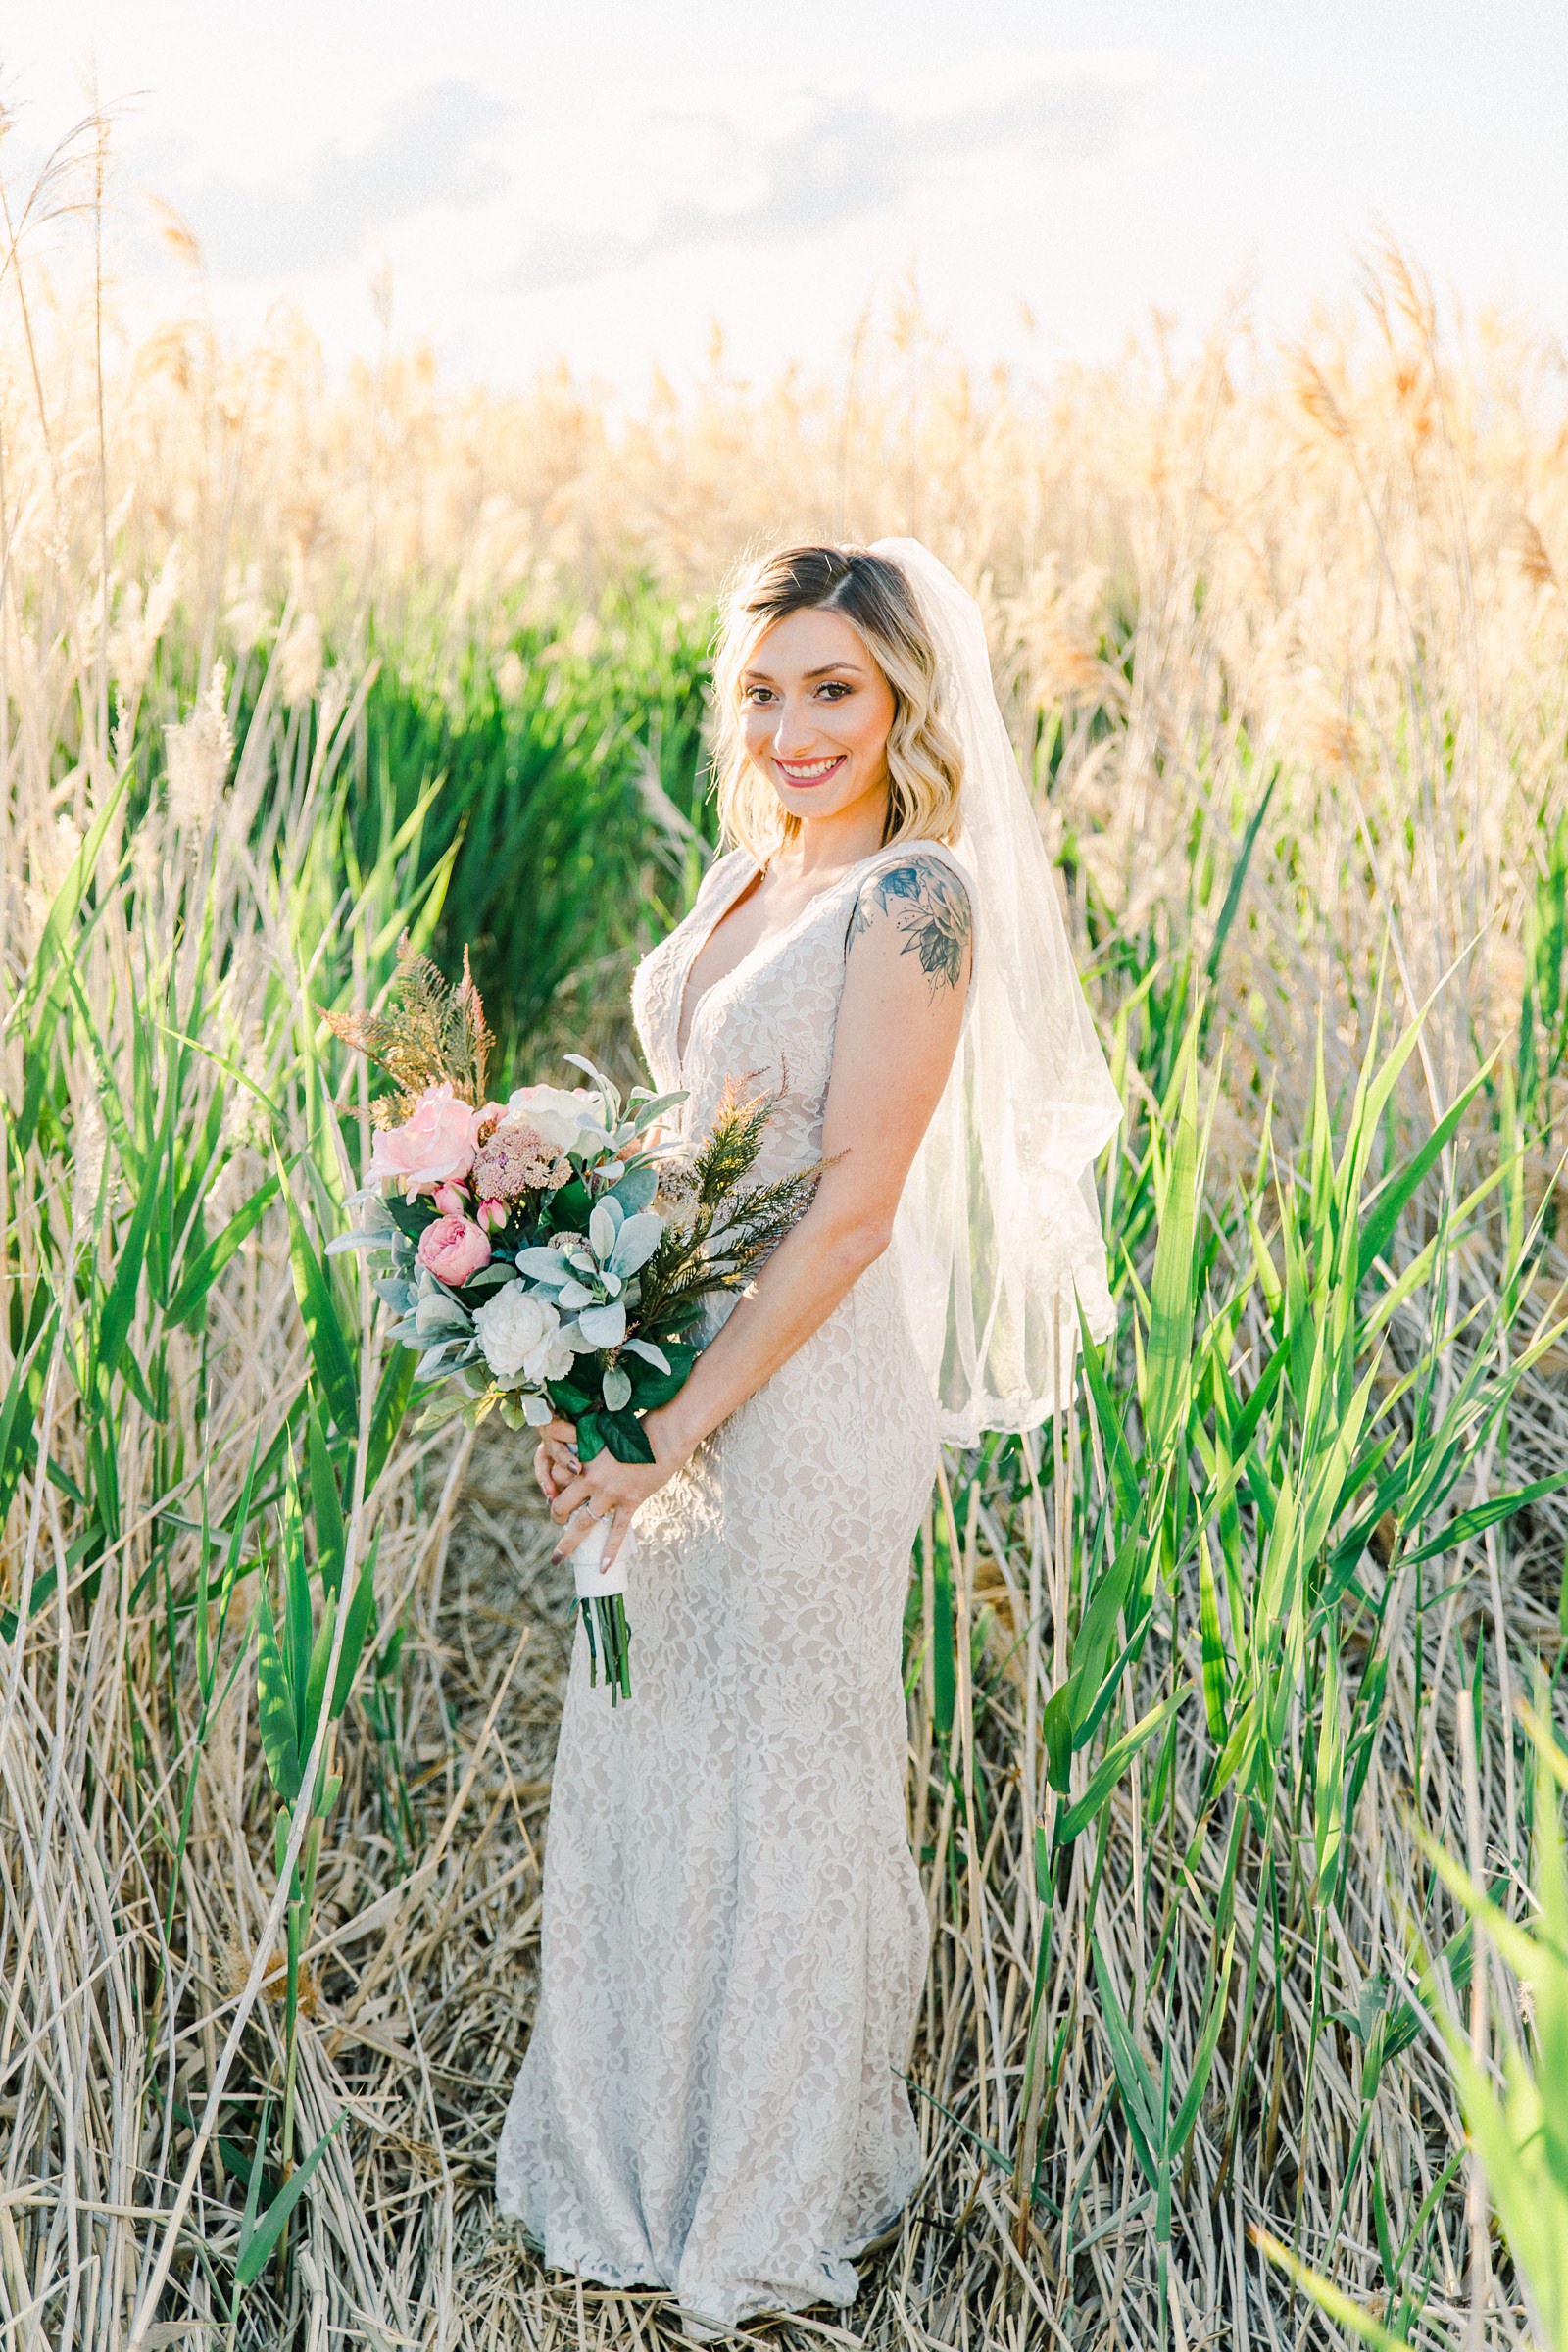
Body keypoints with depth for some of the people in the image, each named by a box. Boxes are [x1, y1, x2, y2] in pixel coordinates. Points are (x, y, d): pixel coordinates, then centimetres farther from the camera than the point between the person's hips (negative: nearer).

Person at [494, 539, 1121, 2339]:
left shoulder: (917, 895, -16)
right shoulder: (750, 874, 9)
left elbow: (852, 1204, -20)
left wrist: (679, 1426, -20)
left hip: (806, 1393, -8)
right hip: (669, 1381, 8)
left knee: (782, 1778, 8)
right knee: (646, 1766, 18)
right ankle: (640, 2150, 40)